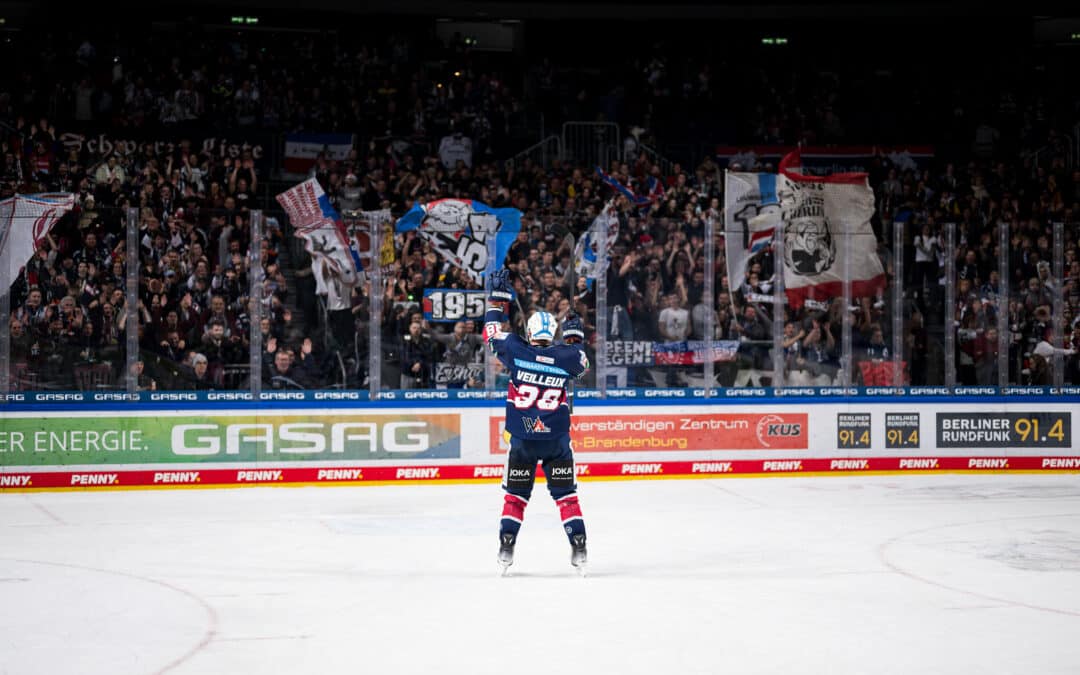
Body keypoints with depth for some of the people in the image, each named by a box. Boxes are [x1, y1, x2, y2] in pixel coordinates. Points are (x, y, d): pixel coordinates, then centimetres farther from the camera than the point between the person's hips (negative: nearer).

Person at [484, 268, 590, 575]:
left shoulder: (517, 351, -7)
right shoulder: (567, 356, -5)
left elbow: (492, 333, 8)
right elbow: (582, 362, 18)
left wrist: (499, 295, 16)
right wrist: (574, 336, 30)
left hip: (521, 439, 0)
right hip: (557, 439, 0)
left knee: (515, 494, 11)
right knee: (566, 494, 8)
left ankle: (506, 549, 6)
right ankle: (579, 548, 4)